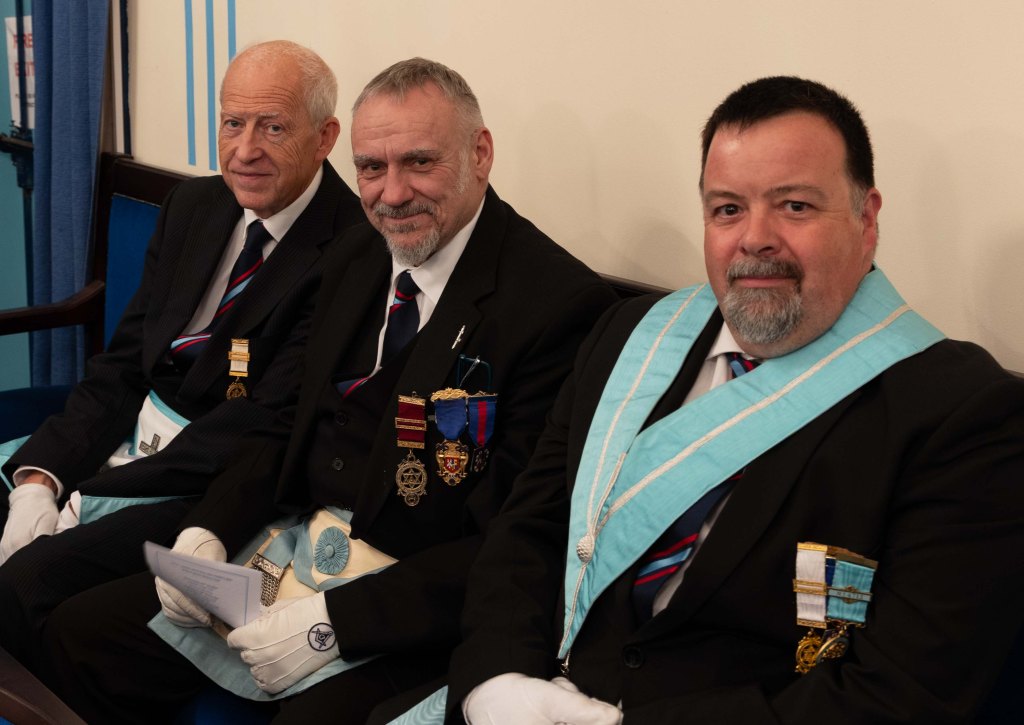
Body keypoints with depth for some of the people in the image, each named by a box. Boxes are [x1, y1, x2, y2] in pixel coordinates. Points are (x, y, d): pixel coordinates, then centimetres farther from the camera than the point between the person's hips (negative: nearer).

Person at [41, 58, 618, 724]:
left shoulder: (563, 302, -17)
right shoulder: (356, 258, 9)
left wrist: (337, 619, -21)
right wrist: (208, 532, -3)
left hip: (413, 613, -7)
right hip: (290, 554, 7)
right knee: (79, 634, 3)